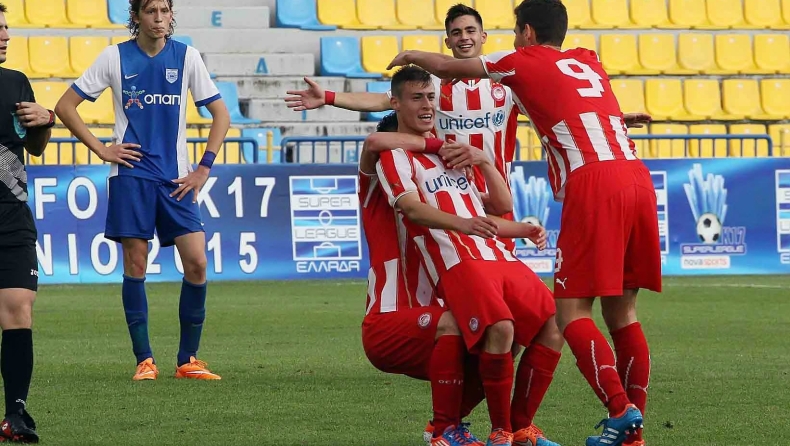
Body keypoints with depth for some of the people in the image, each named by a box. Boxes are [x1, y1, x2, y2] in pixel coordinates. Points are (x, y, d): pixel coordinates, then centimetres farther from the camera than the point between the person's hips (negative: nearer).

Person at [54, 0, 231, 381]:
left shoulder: (186, 56, 4)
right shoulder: (115, 57, 1)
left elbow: (220, 114, 10)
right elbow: (65, 106, 5)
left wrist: (204, 167, 2)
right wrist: (101, 150, -2)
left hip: (176, 177, 1)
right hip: (131, 174, -1)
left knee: (197, 262, -8)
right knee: (135, 264, -4)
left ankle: (188, 360, 4)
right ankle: (144, 360, 5)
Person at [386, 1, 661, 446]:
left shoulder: (525, 62, 12)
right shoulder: (588, 62, 28)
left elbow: (448, 67, 24)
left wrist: (412, 56, 44)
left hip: (592, 183, -6)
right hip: (637, 177, 6)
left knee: (572, 312, -3)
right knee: (622, 312, 11)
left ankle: (621, 409, -19)